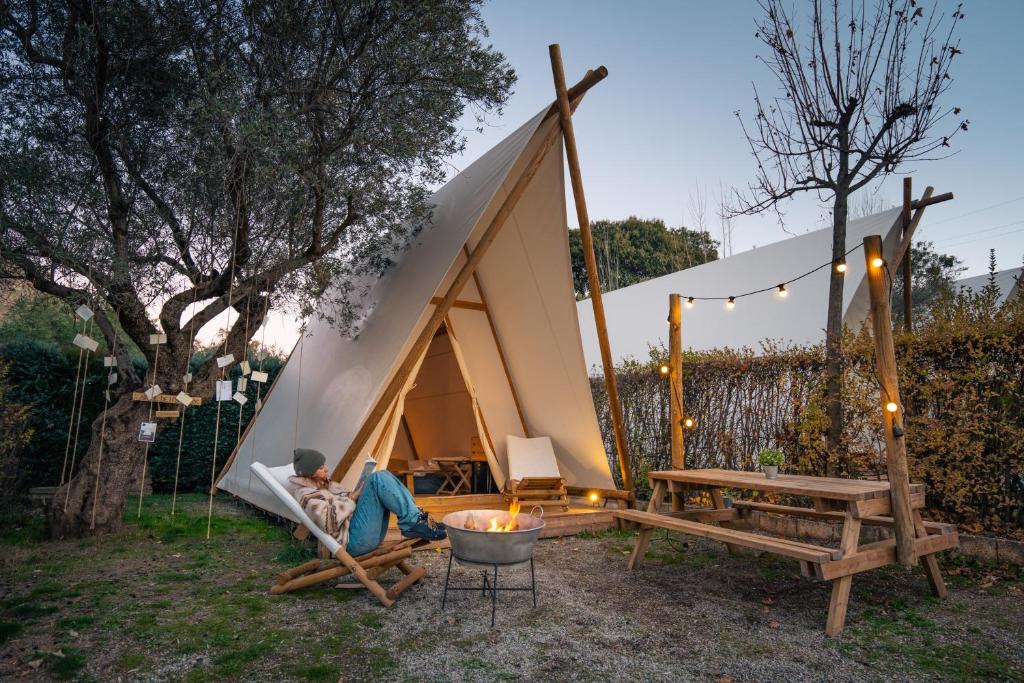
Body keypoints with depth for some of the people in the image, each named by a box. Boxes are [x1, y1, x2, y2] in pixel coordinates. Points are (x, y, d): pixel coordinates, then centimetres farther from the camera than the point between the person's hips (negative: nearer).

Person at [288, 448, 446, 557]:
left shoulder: (327, 485, 23)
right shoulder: (306, 495, -6)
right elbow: (328, 522, -22)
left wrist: (359, 491, 8)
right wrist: (351, 498, -12)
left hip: (368, 536, 9)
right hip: (354, 542, -9)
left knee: (383, 475, -1)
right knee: (378, 479, -20)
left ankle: (415, 522, -10)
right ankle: (413, 522, -20)